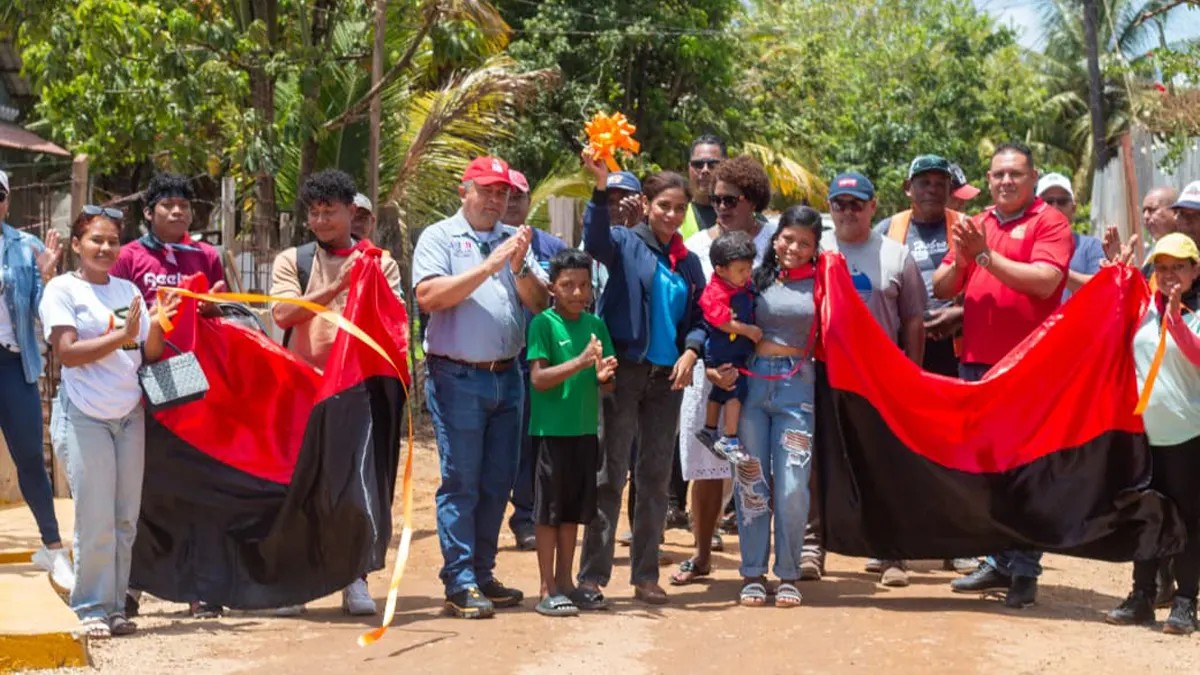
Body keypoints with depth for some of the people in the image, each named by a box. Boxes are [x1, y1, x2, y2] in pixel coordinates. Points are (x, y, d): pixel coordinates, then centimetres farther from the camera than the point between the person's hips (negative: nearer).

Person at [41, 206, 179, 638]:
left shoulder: (128, 290, 12)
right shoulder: (62, 289, -3)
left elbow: (150, 353, 11)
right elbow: (67, 352, -13)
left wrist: (156, 324, -9)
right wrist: (122, 335, -21)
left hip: (129, 416, 5)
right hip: (84, 418, -5)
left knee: (125, 519, 4)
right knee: (96, 520, -6)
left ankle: (115, 605, 13)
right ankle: (90, 608, 5)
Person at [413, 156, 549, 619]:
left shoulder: (514, 241, 14)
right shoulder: (439, 237, 1)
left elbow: (540, 303, 6)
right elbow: (428, 295, -14)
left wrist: (520, 267, -13)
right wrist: (487, 267, -18)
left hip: (507, 376, 5)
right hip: (457, 377, -5)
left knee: (498, 482, 10)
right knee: (461, 483, -4)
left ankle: (483, 573, 20)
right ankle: (460, 584, -1)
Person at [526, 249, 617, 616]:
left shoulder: (596, 325, 9)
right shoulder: (543, 324, -7)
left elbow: (608, 385, 12)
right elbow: (538, 378, -15)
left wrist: (604, 376, -11)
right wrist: (580, 362, -25)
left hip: (586, 430, 5)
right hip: (552, 430, -5)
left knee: (573, 511, 12)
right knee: (549, 511, 0)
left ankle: (565, 582, 22)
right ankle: (548, 590, 6)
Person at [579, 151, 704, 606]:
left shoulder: (689, 263, 13)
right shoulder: (627, 244, -2)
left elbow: (698, 318, 14)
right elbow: (596, 241, -24)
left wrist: (691, 351, -7)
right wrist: (601, 189, -40)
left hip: (666, 379, 5)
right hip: (625, 371, -5)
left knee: (656, 477, 9)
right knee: (611, 473, -5)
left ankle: (646, 575, 17)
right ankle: (592, 576, 0)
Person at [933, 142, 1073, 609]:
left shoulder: (1050, 222, -3)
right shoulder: (975, 226, 15)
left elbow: (1043, 282, -18)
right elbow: (942, 289, 11)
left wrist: (985, 255, -17)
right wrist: (959, 261, -9)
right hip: (976, 362, 6)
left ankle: (1024, 571, 1)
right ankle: (998, 561, 21)